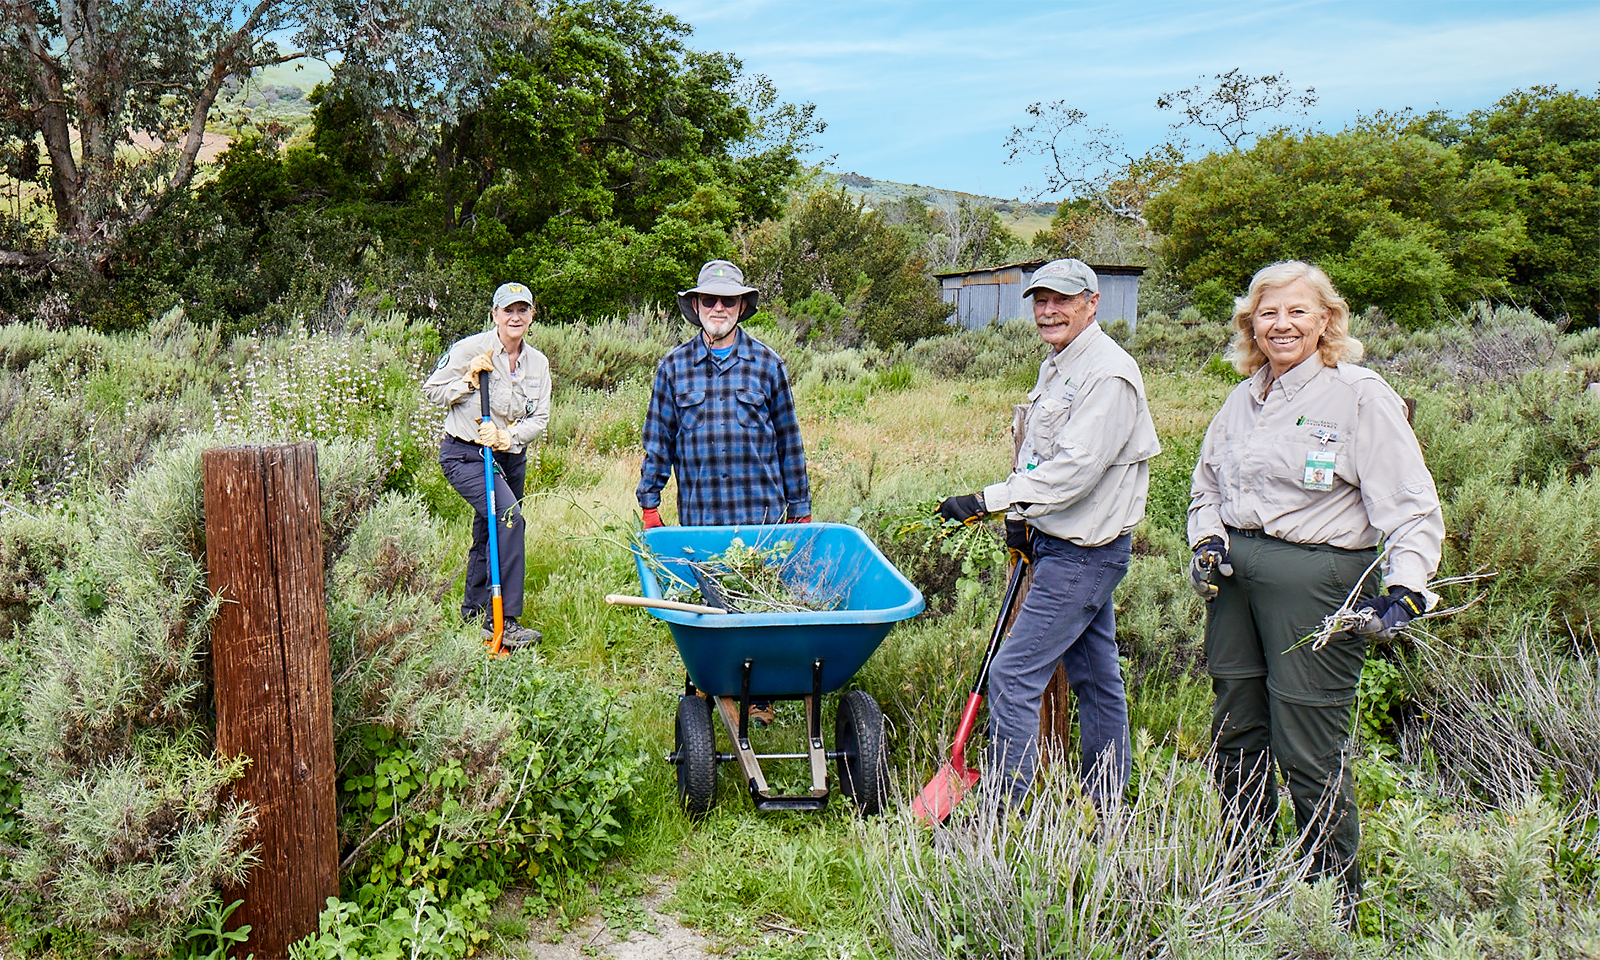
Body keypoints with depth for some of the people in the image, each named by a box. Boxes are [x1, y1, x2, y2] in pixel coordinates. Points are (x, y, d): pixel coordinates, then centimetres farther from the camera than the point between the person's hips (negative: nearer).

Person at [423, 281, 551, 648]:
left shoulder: (538, 363, 6)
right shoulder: (470, 348, -9)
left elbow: (539, 418, 2)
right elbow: (432, 390, -2)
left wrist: (507, 438, -15)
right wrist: (468, 381, -18)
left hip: (511, 457, 6)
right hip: (465, 454, -6)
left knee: (488, 534, 14)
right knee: (508, 516, -24)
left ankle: (474, 614, 34)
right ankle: (504, 621, -21)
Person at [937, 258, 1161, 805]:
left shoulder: (1109, 375, -18)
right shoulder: (1056, 366, 13)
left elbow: (1075, 469, -25)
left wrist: (989, 500, -25)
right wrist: (1020, 517, 13)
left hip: (1083, 554, -10)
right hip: (1059, 541, 10)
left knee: (1013, 677, -10)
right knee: (1095, 676, 16)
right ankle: (1105, 809, 27)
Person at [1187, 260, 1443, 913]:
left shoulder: (1360, 396, -7)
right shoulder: (1243, 399, 13)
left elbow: (1411, 506, -10)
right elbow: (1207, 485, 25)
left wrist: (1405, 590, -21)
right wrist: (1206, 542, 7)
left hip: (1317, 578, -7)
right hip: (1236, 574, 7)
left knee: (1308, 751, -3)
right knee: (1236, 737, 13)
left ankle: (1337, 901, 16)